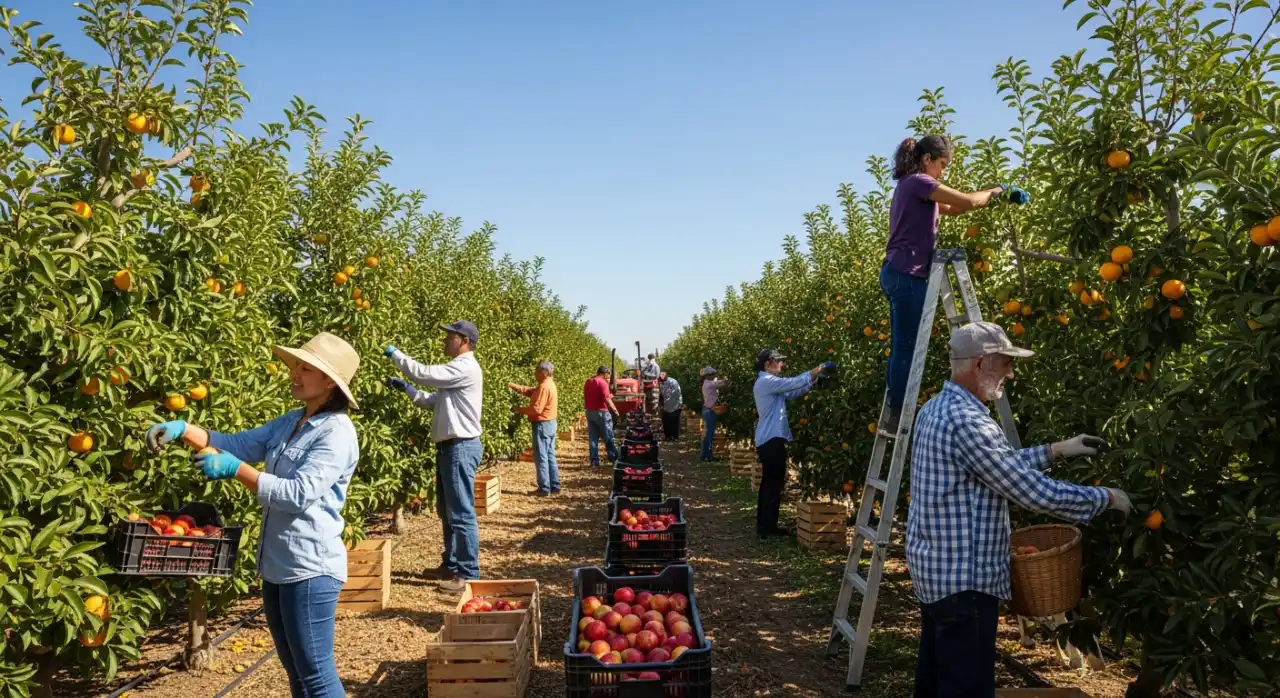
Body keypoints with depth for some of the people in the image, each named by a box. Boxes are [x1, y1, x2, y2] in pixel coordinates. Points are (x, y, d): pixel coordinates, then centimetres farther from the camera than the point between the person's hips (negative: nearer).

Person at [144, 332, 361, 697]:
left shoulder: (337, 433, -17)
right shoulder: (291, 421, 10)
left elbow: (299, 493, -24)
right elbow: (239, 444, 11)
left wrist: (235, 469, -24)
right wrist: (183, 429, -3)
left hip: (310, 569, -9)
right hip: (277, 566, 9)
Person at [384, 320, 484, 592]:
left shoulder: (466, 368, -16)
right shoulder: (455, 369, 18)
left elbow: (424, 373, -21)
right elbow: (434, 402, 21)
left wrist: (395, 354, -8)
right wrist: (405, 388, 12)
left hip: (461, 448, -11)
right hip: (449, 447, 11)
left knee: (461, 513, -7)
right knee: (446, 510, 18)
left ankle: (468, 573, 0)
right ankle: (451, 564, 29)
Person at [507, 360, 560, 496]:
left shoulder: (544, 387, -19)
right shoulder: (548, 384, 13)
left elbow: (536, 409, -22)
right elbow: (529, 391, 14)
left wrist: (520, 410, -9)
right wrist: (514, 387, 3)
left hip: (542, 424, -10)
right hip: (550, 423, 10)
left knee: (541, 457, -4)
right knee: (550, 456, 12)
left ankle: (544, 489, -2)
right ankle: (554, 486, 16)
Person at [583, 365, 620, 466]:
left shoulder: (588, 382, 10)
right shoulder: (602, 383, -13)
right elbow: (607, 399, -19)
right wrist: (615, 410, -11)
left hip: (590, 412, 7)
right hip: (601, 412, -7)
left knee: (592, 437, 7)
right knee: (608, 437, 5)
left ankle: (594, 460, 6)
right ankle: (613, 458, 11)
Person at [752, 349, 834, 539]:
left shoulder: (768, 383, 18)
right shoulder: (767, 381, -14)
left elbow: (792, 393, 16)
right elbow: (794, 383, -18)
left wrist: (814, 378, 8)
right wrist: (818, 369, -10)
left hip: (768, 439, 11)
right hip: (772, 440, -11)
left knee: (768, 484, 13)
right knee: (773, 485, -5)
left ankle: (764, 526, 19)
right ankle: (768, 528, 0)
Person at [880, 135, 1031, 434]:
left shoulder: (909, 185, 22)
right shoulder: (918, 182, -9)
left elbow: (951, 208, 21)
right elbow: (968, 201, -12)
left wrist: (991, 196, 13)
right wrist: (998, 191, 6)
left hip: (897, 273, 10)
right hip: (908, 275, -10)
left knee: (901, 348, 10)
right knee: (907, 348, -7)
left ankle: (894, 415, 13)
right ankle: (898, 417, -2)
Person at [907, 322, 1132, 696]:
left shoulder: (937, 408, 9)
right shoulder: (967, 421, -22)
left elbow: (1000, 465, 21)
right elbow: (1036, 492, -21)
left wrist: (1055, 450, 17)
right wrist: (1107, 498, -6)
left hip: (935, 569, 10)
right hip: (963, 578, -10)